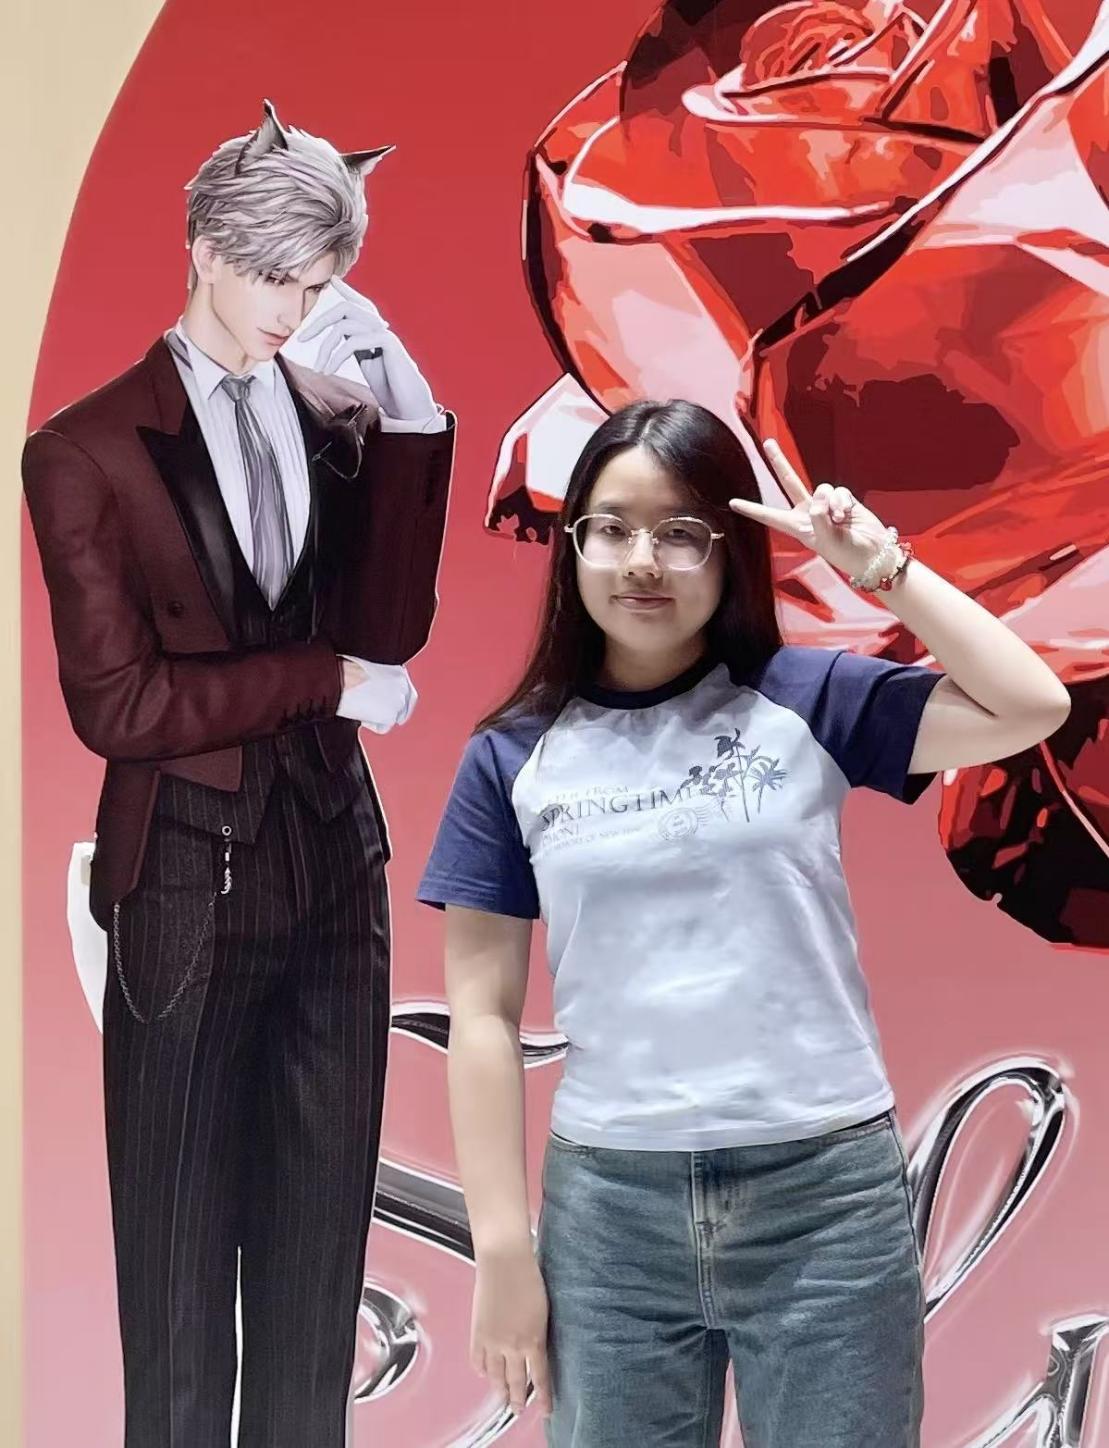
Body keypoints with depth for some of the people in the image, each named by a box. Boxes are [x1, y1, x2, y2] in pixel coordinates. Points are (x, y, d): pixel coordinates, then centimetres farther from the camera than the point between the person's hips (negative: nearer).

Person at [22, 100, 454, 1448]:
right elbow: (116, 702, -11)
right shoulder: (89, 449, -7)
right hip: (189, 885, -4)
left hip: (335, 864, 4)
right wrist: (323, 680, -11)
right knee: (181, 1249, 9)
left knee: (320, 1234, 13)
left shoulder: (337, 420, 5)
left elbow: (389, 630, -6)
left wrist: (409, 422, -12)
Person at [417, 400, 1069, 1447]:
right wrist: (501, 1249, -1)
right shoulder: (512, 759, 2)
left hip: (826, 1191, 0)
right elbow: (484, 1015, 2)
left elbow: (1032, 707, -11)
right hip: (611, 1205, 1)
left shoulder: (806, 698, 1)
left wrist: (878, 562, -9)